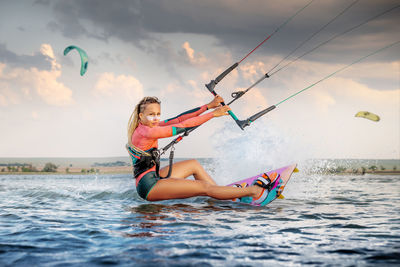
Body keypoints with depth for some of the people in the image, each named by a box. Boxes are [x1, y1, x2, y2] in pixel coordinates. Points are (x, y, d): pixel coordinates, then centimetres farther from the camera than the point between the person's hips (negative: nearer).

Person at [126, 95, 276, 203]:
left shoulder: (146, 127, 8)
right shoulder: (146, 132, -20)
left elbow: (178, 119, 4)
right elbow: (182, 126, -20)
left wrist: (208, 106, 0)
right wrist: (213, 114, -17)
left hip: (152, 178, 11)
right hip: (149, 186, -11)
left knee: (194, 164, 20)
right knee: (204, 187, -15)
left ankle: (227, 193, 21)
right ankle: (254, 191, -14)